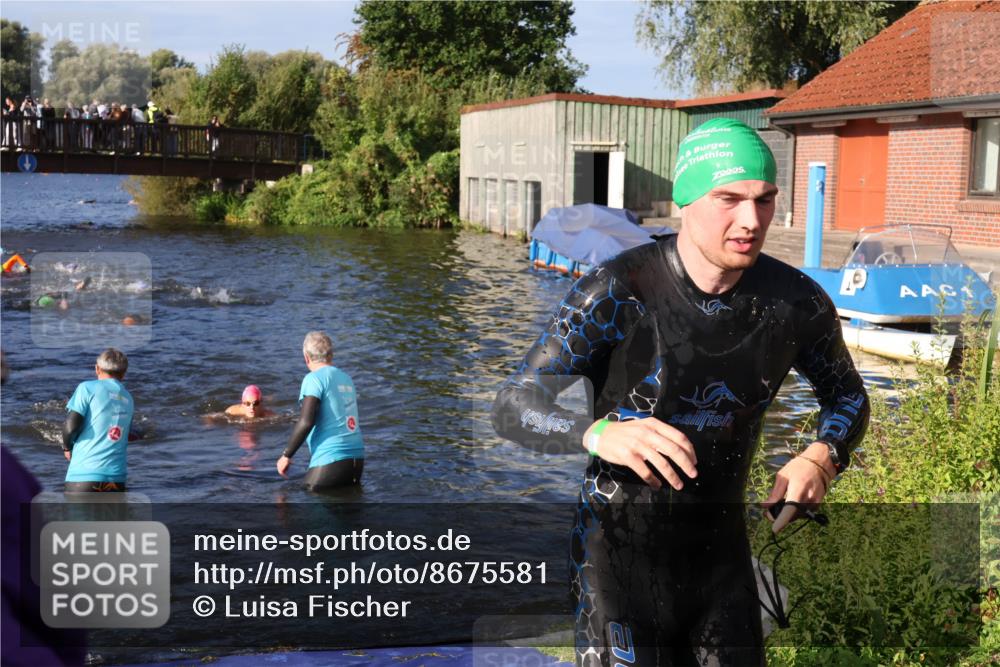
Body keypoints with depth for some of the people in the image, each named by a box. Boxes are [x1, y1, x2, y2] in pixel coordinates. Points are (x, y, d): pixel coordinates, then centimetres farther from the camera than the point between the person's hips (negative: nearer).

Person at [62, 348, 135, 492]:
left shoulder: (88, 388, 0)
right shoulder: (128, 399, 17)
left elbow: (71, 426, -9)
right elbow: (124, 436, 15)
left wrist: (67, 447, 10)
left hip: (84, 474, -4)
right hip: (117, 476, 4)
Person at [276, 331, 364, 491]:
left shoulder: (314, 378, -7)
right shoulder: (346, 378, 16)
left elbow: (306, 422, -17)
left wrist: (286, 455, -9)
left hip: (331, 460, -7)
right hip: (357, 458, 7)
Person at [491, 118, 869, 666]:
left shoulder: (797, 302, -7)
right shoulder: (617, 292, -19)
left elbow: (848, 395, 11)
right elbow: (511, 407, -19)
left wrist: (820, 458, -11)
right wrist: (600, 433, -40)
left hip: (722, 548, 4)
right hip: (621, 550, -4)